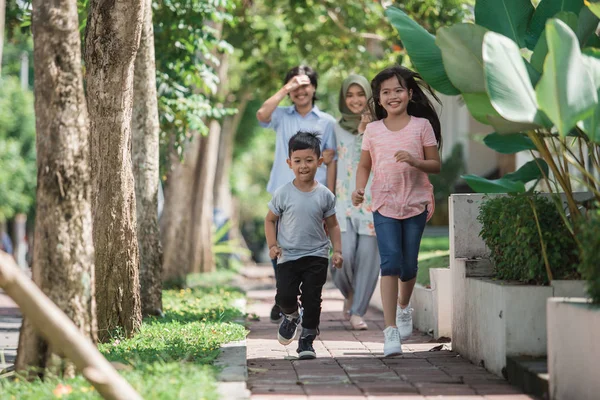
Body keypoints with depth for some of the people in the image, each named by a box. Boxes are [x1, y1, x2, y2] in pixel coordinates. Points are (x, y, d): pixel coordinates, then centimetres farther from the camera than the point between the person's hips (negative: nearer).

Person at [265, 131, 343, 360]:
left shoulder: (324, 195, -1)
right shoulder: (283, 194, -5)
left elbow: (332, 225, 8)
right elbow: (270, 220, 6)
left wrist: (337, 250, -1)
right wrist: (272, 245, -7)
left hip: (316, 256, 0)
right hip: (288, 256, 0)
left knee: (312, 298, -2)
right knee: (285, 296, -8)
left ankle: (307, 339, 10)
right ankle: (291, 316, 26)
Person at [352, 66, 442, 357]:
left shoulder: (422, 125, -1)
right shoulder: (373, 130, 4)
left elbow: (436, 165, 0)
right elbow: (364, 165, 11)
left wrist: (414, 161, -20)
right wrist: (359, 188, -8)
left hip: (415, 203, 0)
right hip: (384, 204, 0)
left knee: (409, 265, 7)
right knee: (390, 261, -14)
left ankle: (404, 307, 40)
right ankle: (390, 330, -16)